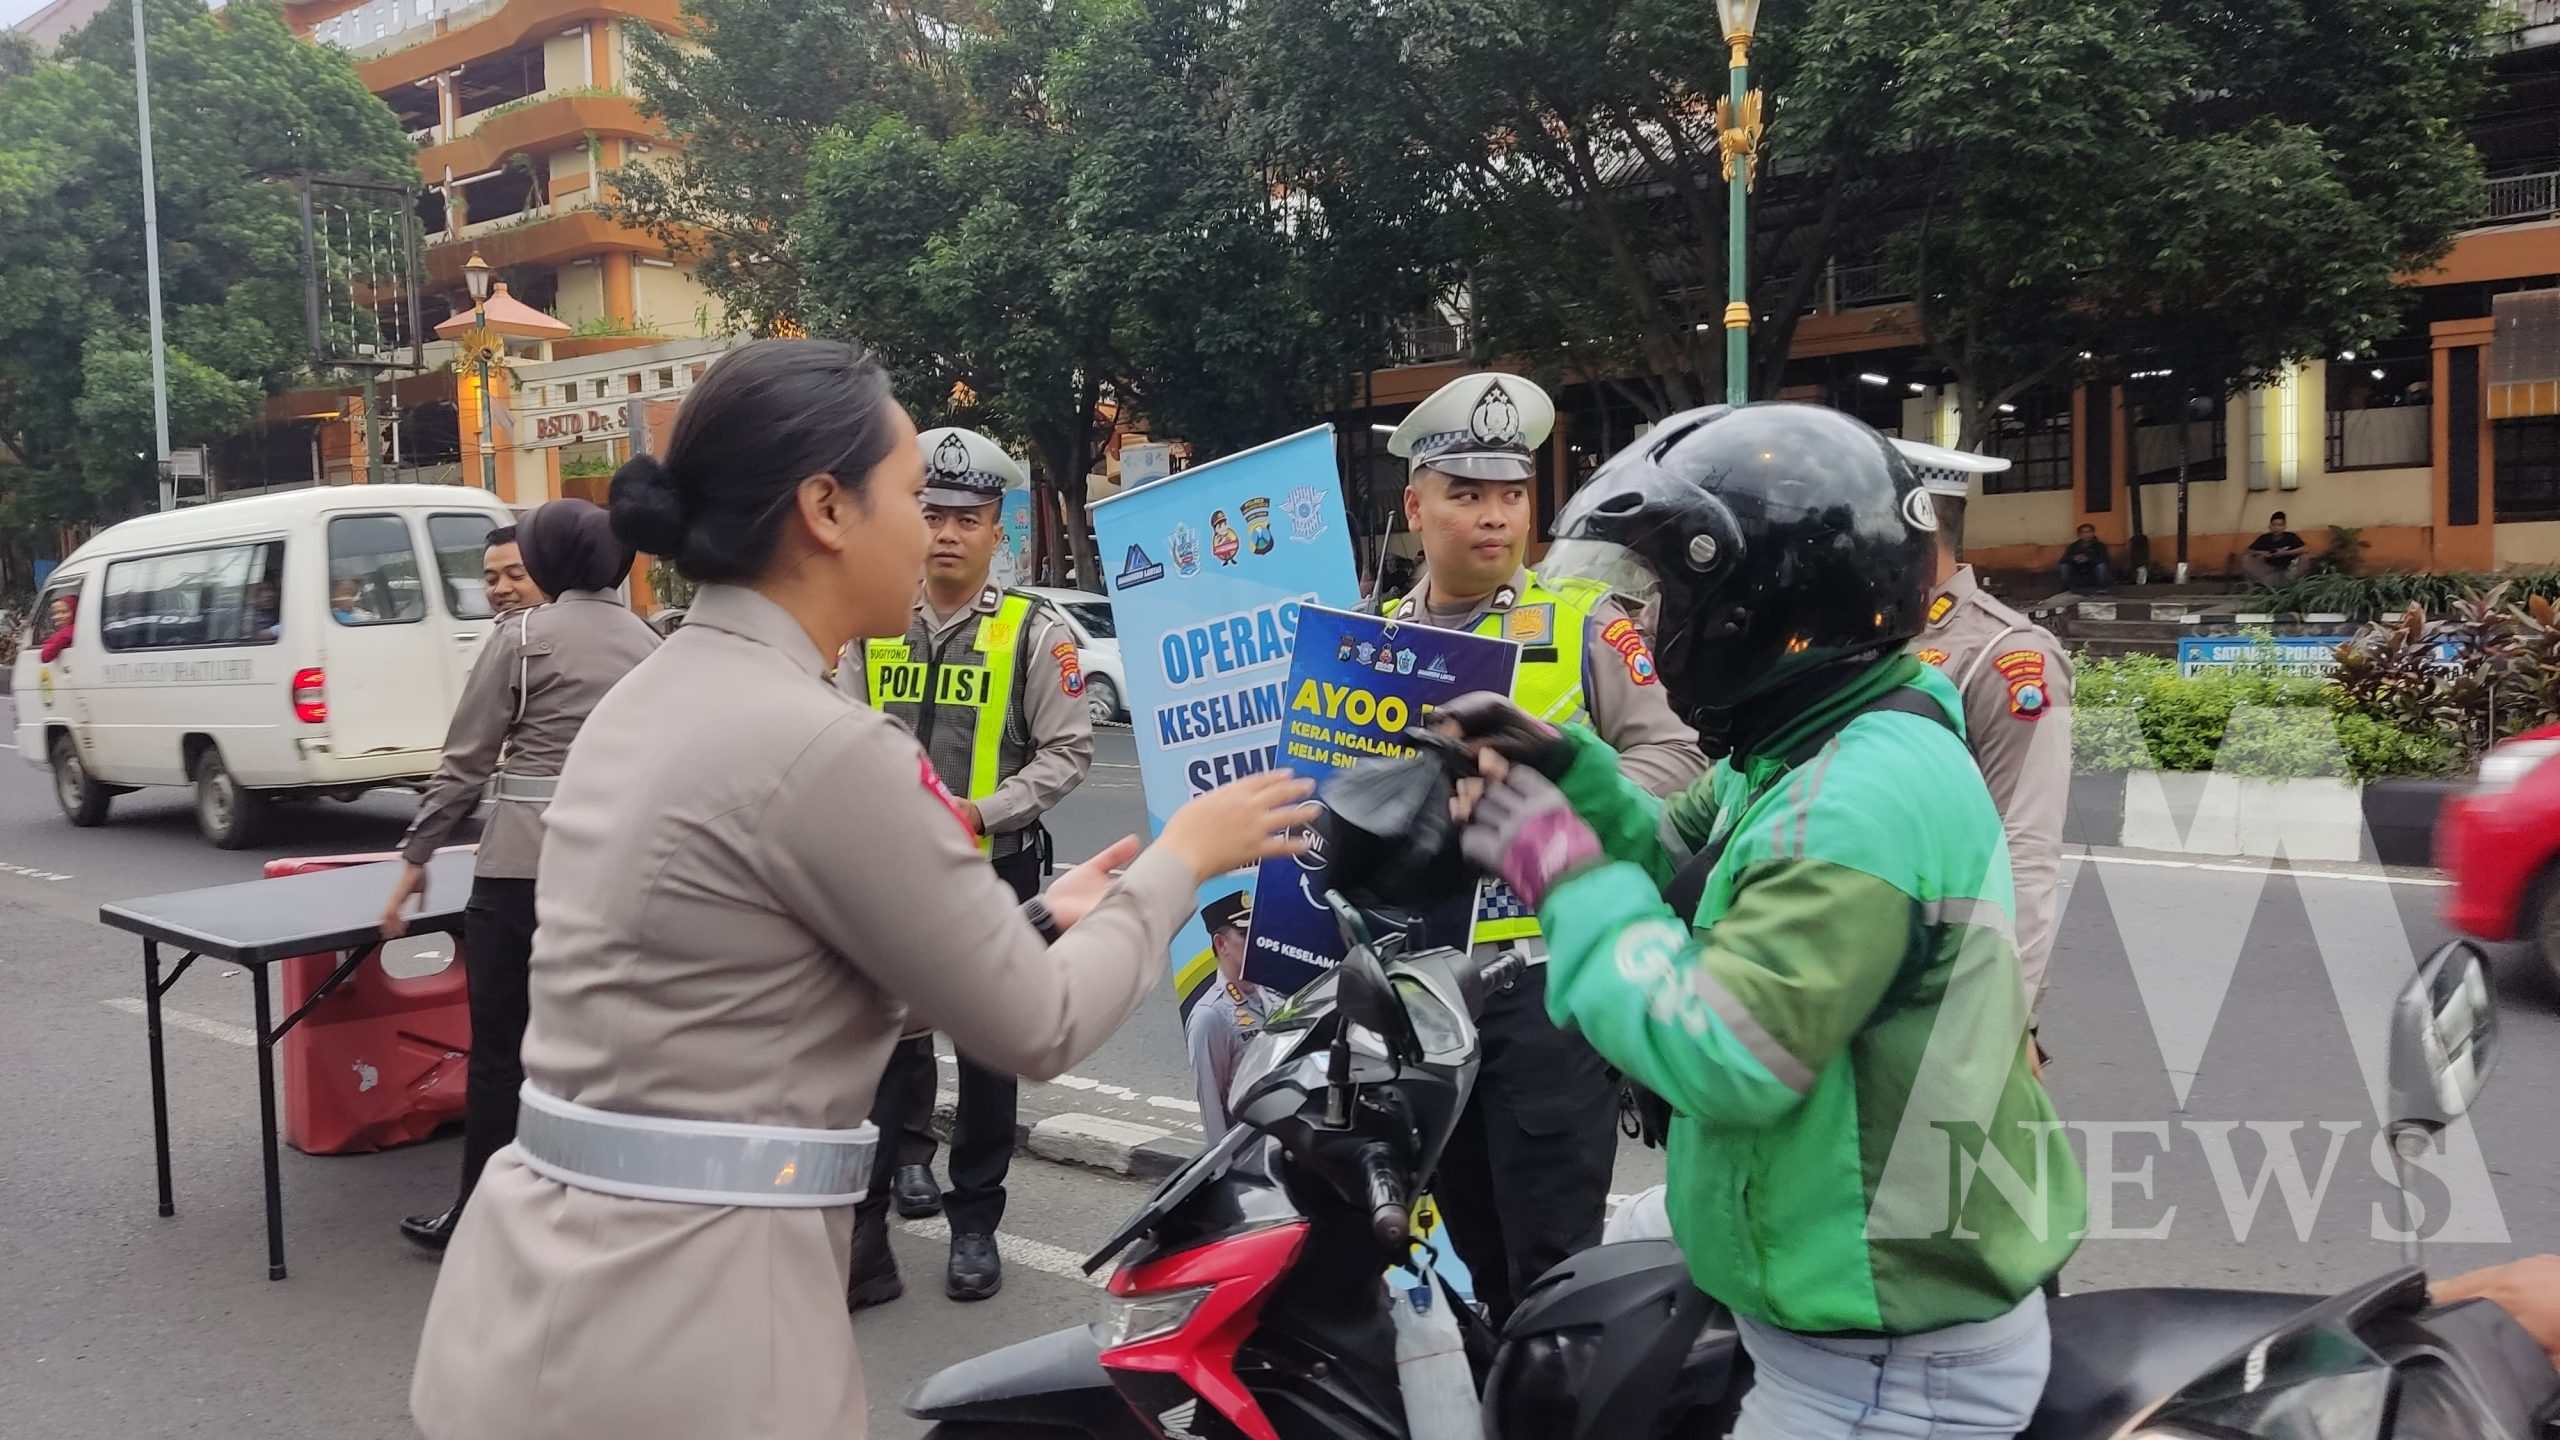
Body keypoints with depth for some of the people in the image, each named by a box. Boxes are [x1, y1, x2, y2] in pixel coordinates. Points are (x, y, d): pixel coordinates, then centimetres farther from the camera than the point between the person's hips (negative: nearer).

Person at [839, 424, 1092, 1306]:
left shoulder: (1035, 634, -6)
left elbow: (1068, 752, -8)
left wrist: (980, 812, -19)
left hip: (995, 870, -2)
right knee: (883, 1037, 7)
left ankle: (975, 1222, 23)